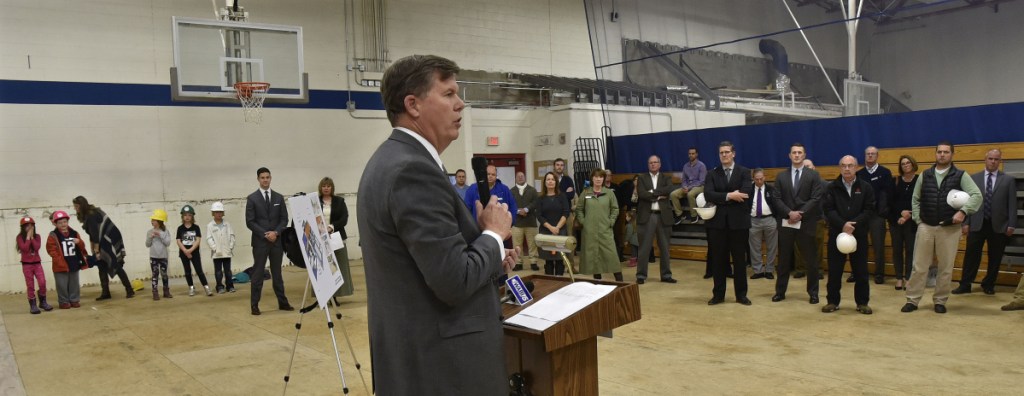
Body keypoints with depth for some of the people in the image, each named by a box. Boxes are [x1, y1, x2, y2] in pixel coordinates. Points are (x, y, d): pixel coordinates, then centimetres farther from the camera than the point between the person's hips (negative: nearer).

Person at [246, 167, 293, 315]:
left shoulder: (279, 197, 9)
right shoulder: (252, 198, -1)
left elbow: (284, 219, 7)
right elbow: (250, 222, -5)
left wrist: (276, 232, -9)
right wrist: (264, 234, -13)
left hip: (277, 240, 3)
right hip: (260, 241, -3)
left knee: (277, 273, 10)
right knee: (258, 273, 0)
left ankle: (282, 302, 15)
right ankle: (254, 305, 5)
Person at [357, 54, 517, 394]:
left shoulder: (390, 160, 9)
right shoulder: (414, 169, -22)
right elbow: (454, 282, -25)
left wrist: (491, 259, 7)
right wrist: (494, 234, -9)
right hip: (442, 365, -10)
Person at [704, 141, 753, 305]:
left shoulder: (744, 172, 3)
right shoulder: (712, 173, 7)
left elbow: (746, 193, -14)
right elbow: (708, 195, -10)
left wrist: (722, 198, -11)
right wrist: (729, 196, -19)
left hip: (738, 221, -1)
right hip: (717, 222, 1)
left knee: (739, 260, 6)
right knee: (718, 260, 6)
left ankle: (741, 295, 16)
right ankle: (718, 294, 16)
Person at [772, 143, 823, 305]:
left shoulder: (813, 175, 3)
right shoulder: (781, 176, 9)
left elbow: (816, 199, -6)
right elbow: (777, 199, 2)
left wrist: (800, 214, -15)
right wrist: (790, 213, -13)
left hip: (806, 223, -2)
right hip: (785, 223, 2)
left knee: (810, 260, 3)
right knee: (784, 259, 8)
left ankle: (813, 293, 14)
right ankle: (780, 291, 15)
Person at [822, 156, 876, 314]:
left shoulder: (866, 187, 2)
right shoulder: (832, 187, 2)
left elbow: (869, 210, -4)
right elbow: (828, 209, -5)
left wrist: (853, 225, -16)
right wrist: (842, 225, -18)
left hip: (859, 234, 0)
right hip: (836, 234, 0)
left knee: (861, 270, 5)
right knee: (834, 270, 4)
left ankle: (862, 302, 16)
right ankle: (832, 301, 14)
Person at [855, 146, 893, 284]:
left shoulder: (885, 172, 1)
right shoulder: (859, 174, 11)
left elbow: (888, 193, -6)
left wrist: (883, 210, -16)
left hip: (877, 214, -3)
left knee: (878, 245, 1)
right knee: (859, 244, 6)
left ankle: (879, 274, 8)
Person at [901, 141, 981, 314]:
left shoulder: (961, 175, -1)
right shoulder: (925, 175, 8)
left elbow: (977, 196, -9)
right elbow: (915, 199, 11)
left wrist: (963, 211, -23)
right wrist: (918, 219, 1)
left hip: (950, 228, -2)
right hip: (925, 227, 2)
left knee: (946, 268, 5)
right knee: (919, 266, 3)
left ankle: (940, 301, 17)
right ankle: (912, 300, 9)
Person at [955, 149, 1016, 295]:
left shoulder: (1008, 180, 4)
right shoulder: (973, 178, 6)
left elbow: (1012, 204, 2)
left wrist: (1011, 224, -5)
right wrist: (965, 222, -1)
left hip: (998, 226, 0)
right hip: (977, 224, 0)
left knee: (995, 258, 8)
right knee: (971, 256, 2)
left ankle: (988, 285, 21)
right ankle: (965, 285, 9)